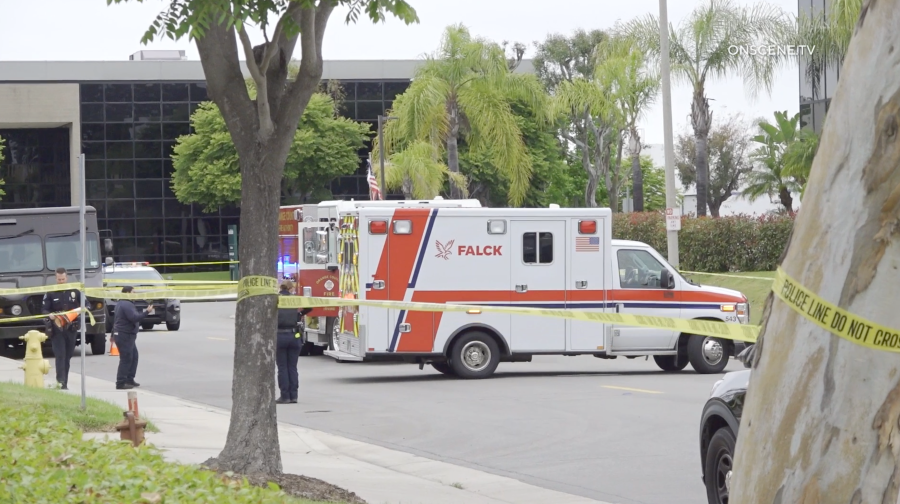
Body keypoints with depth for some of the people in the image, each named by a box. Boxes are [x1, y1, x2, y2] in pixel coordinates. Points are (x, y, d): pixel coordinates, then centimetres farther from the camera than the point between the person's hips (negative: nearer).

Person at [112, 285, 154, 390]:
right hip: (125, 335, -11)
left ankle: (129, 380, 19)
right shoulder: (127, 305, -18)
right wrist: (147, 312, -23)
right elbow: (134, 317, -27)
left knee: (133, 357, 15)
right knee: (126, 359, -9)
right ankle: (121, 383, -9)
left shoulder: (121, 303, 17)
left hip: (126, 335, 11)